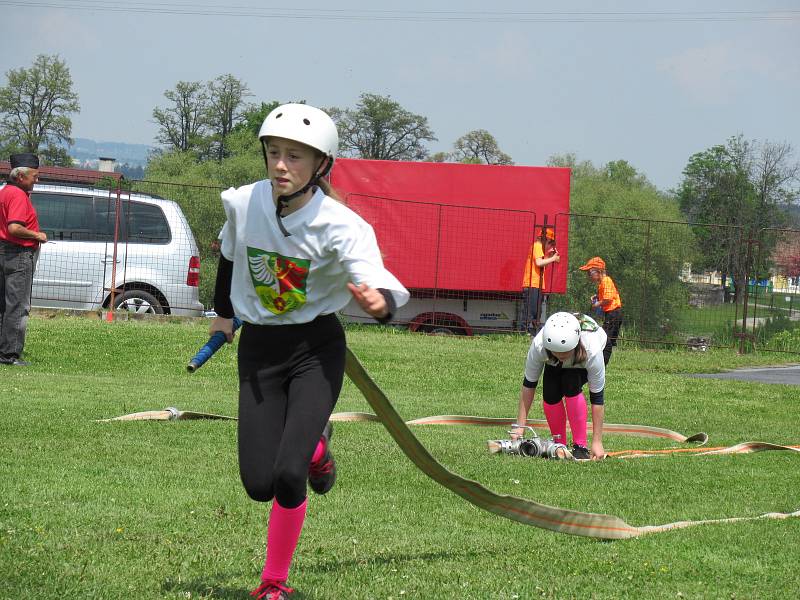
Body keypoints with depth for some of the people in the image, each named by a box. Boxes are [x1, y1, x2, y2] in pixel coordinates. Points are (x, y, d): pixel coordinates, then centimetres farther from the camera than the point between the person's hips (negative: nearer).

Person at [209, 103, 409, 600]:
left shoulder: (341, 226, -22)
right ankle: (313, 445, 34)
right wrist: (224, 312, 26)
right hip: (258, 349, 3)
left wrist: (380, 302, -60)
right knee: (259, 484, -3)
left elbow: (386, 290, -36)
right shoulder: (242, 204, -11)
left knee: (288, 475, -18)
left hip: (316, 348, -3)